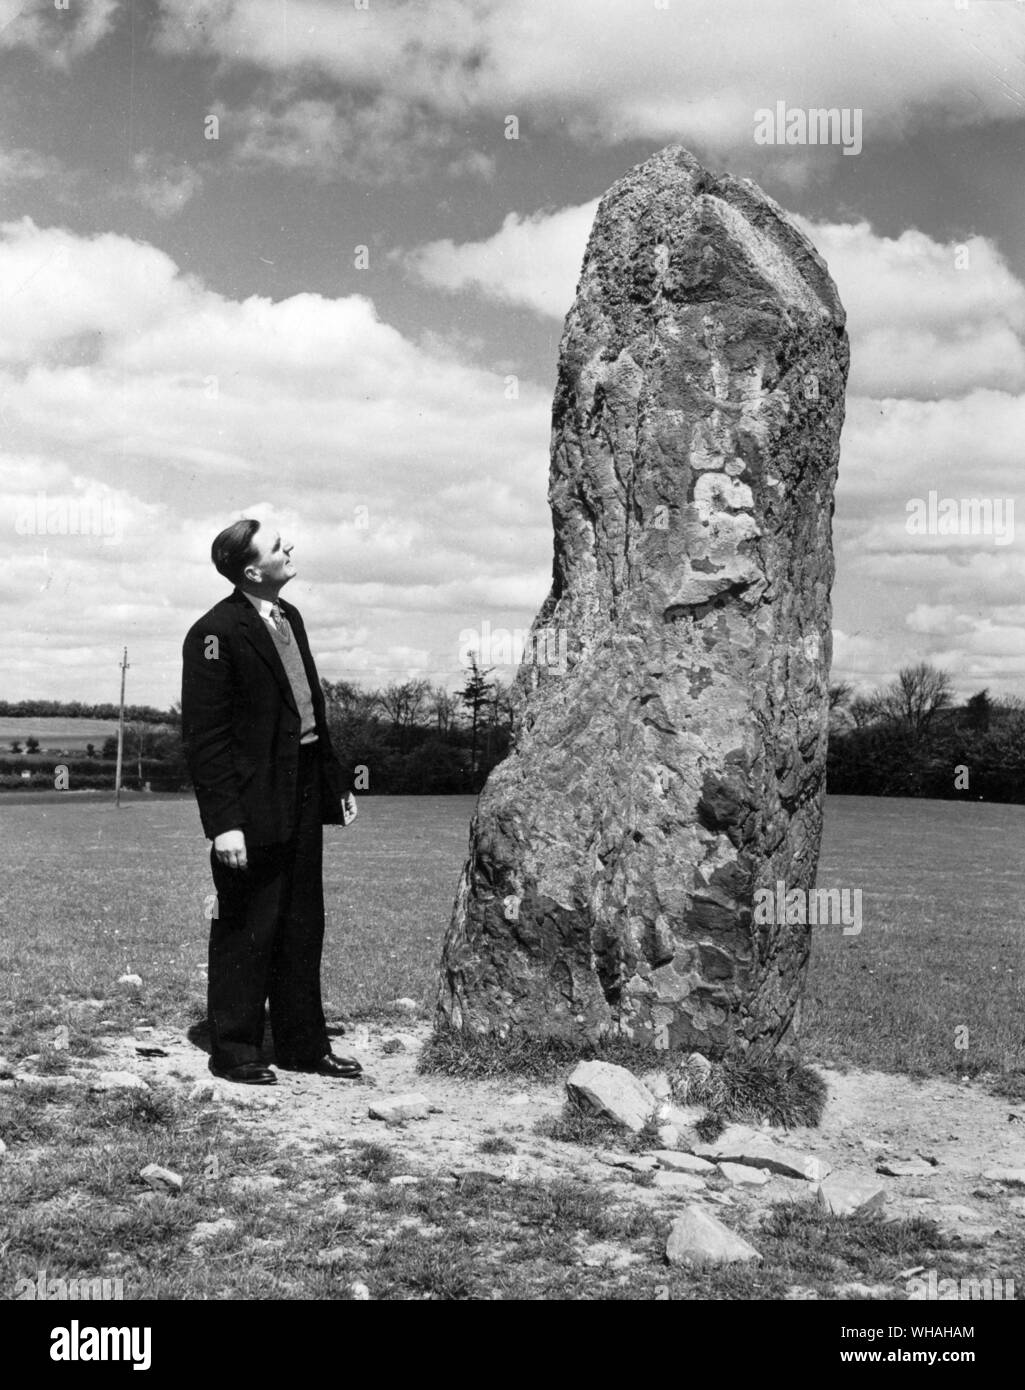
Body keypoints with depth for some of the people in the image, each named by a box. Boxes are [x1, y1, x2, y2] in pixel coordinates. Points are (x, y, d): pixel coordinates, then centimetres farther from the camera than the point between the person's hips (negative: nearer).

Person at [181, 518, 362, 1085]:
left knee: (302, 927, 14)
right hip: (254, 803, -8)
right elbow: (205, 736, -16)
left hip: (303, 794, 8)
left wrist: (337, 781, 16)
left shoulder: (289, 617, 12)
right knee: (246, 928, 1)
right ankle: (233, 1049, 15)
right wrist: (224, 821, -21)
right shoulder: (216, 632, -14)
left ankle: (302, 1044, 24)